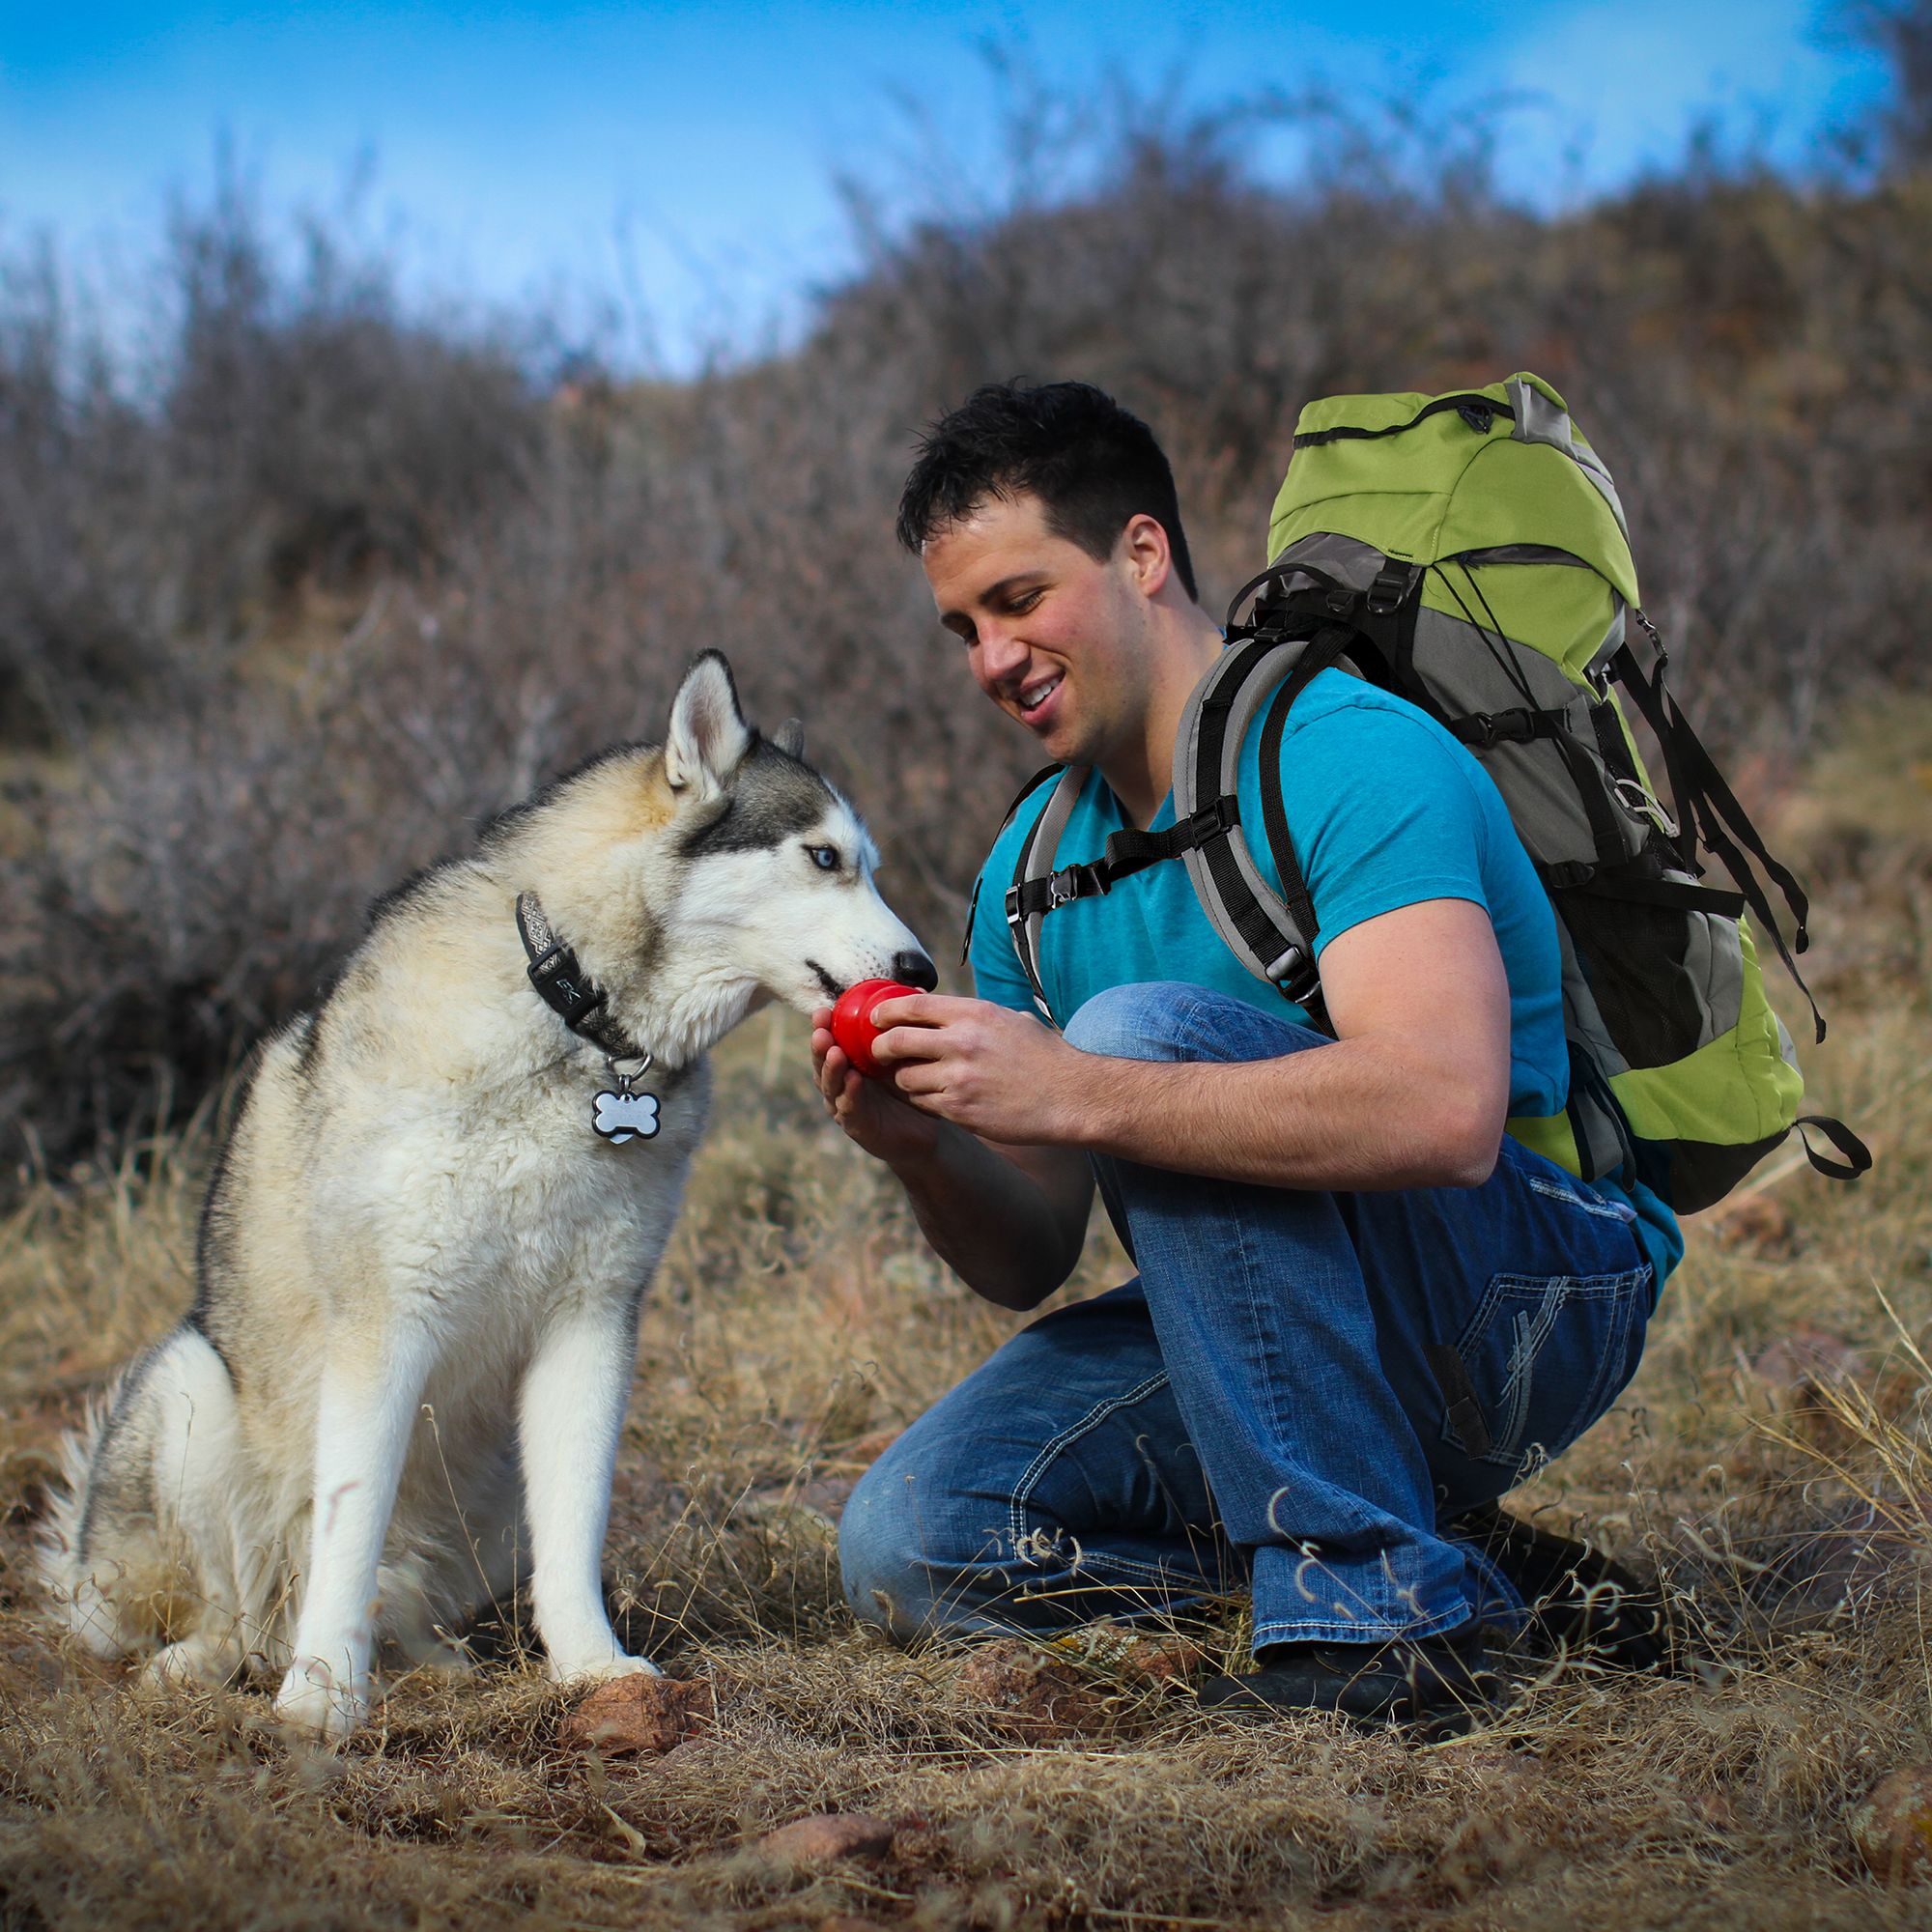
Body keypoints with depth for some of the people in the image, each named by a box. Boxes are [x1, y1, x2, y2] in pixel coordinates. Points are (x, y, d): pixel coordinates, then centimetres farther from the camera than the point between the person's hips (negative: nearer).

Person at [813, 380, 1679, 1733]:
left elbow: (1447, 1111, -36)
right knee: (912, 1546, -8)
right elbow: (1028, 1265, 7)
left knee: (1138, 1034, -28)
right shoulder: (1039, 863, 7)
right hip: (1288, 1331, 8)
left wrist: (1074, 1095, -36)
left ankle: (1382, 1608, -23)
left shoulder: (1352, 758, -17)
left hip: (1538, 1300, -8)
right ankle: (1454, 1565, -1)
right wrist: (925, 1149, -16)